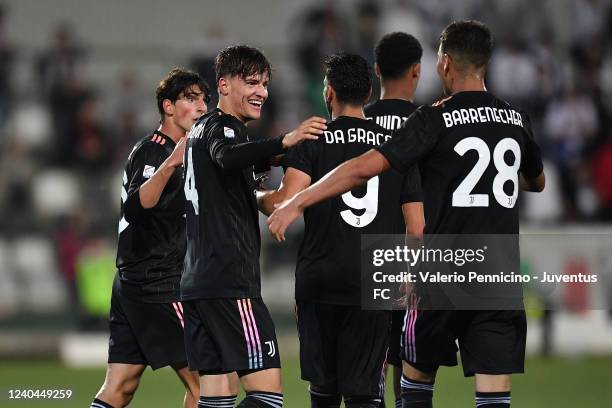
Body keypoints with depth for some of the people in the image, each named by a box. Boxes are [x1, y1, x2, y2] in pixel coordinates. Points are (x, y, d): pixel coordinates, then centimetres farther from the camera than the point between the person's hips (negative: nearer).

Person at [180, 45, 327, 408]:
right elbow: (227, 157, -32)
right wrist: (284, 143, -46)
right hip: (231, 283, -10)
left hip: (198, 282, 10)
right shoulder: (223, 127, -7)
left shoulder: (203, 128, 23)